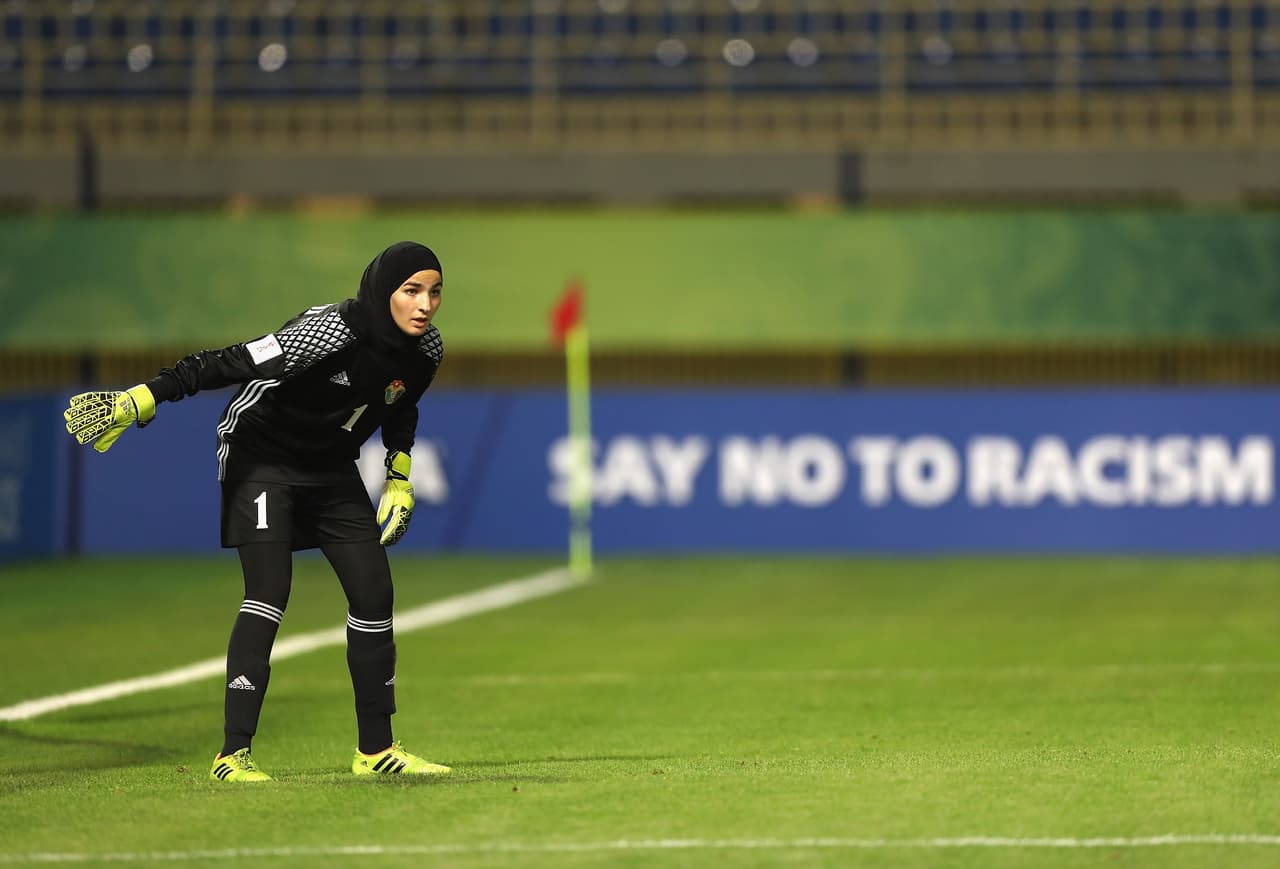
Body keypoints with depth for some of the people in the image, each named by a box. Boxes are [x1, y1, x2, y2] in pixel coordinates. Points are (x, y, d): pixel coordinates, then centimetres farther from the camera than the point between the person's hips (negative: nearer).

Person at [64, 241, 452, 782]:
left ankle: (376, 749, 14)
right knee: (269, 593, -18)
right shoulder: (332, 331, -30)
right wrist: (138, 401, -36)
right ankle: (233, 754, -19)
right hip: (262, 457, -7)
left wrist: (400, 478, 10)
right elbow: (231, 365, -31)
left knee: (374, 593, 2)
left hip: (332, 471, 7)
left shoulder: (426, 350, -8)